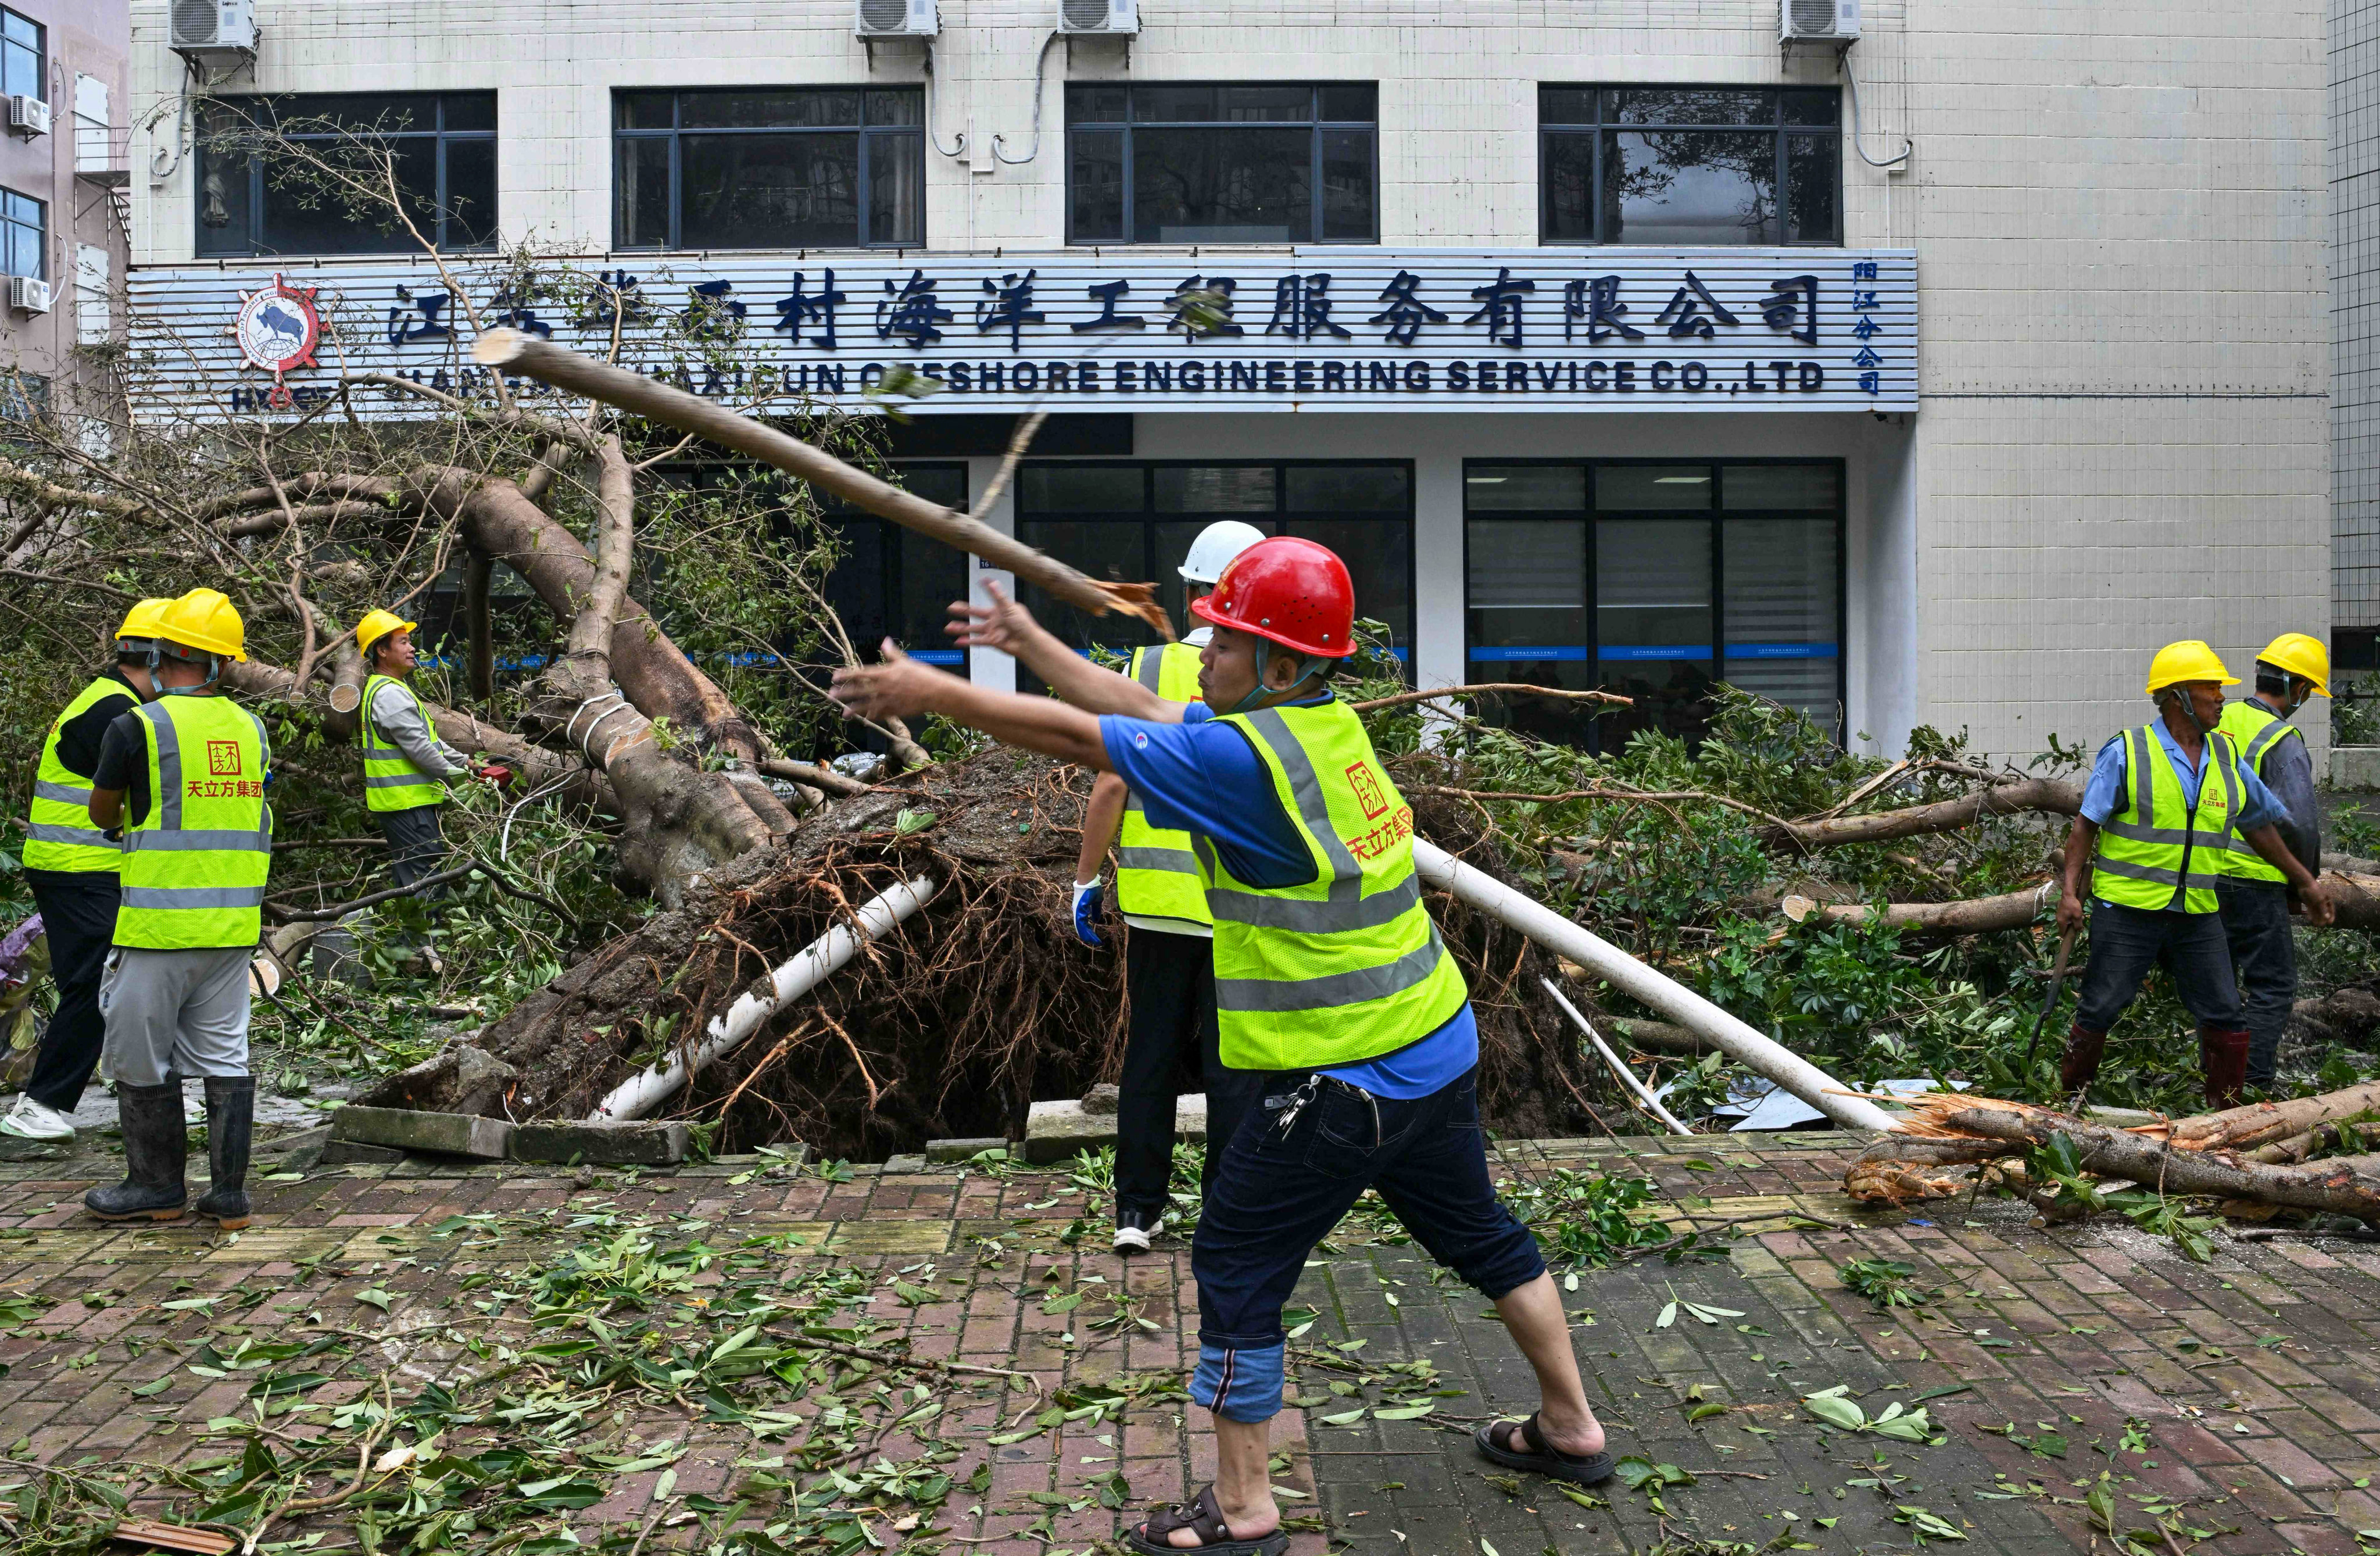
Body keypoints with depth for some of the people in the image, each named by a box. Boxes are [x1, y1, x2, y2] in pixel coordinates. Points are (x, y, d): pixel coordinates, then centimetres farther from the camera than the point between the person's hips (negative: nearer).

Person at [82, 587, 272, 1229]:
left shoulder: (138, 728, -10)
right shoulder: (251, 728, 5)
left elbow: (102, 811, 6)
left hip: (161, 924, -5)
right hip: (235, 925, 5)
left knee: (142, 1058, 10)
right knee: (225, 1057, 10)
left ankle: (159, 1187, 20)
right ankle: (229, 1194, 12)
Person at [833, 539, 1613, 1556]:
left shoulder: (1248, 756, -23)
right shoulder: (1325, 722, 4)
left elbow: (1078, 737, -17)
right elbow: (1144, 710, 11)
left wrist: (933, 693, -8)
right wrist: (1029, 641, 14)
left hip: (1342, 1082, -9)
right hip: (1438, 1050, 9)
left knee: (1236, 1272, 5)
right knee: (1479, 1237, 25)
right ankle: (1569, 1431, 40)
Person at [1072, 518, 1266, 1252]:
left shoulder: (1148, 668, -3)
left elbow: (1110, 785, -6)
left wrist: (1086, 877, 3)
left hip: (1157, 899, 2)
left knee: (1150, 1054, 12)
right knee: (1233, 1065, 8)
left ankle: (1137, 1210, 17)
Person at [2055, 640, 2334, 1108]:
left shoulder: (2227, 758, 8)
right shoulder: (2127, 753, -8)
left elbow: (2259, 827, 20)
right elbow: (2086, 825, -7)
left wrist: (2304, 881, 24)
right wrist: (2071, 892, -14)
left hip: (2197, 914, 5)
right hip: (2127, 909, -5)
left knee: (2225, 1016, 5)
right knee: (2099, 1010, 2)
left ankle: (2226, 1110, 19)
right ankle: (2071, 1098, 18)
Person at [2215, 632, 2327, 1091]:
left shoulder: (2217, 723, 5)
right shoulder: (2282, 742, -16)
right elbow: (2299, 821, -21)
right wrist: (2308, 877, -4)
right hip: (2253, 881, -7)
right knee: (2273, 985, 1)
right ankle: (2252, 1086, -2)